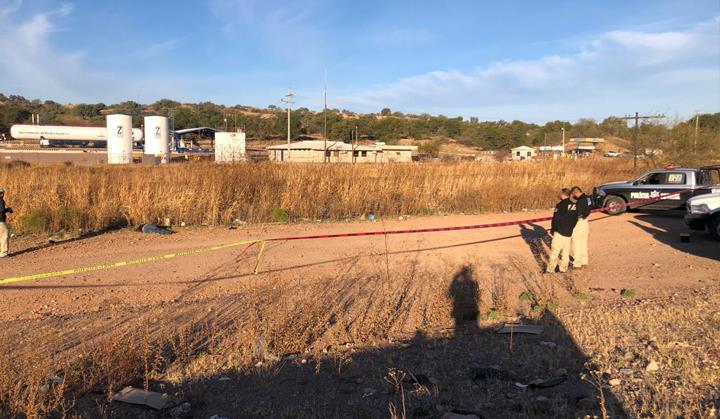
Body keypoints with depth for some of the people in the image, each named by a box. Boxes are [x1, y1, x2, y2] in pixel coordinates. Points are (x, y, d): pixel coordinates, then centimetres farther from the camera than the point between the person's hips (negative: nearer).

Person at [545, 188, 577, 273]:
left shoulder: (560, 205, -15)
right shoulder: (574, 205, 6)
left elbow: (555, 219, -13)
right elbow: (575, 219, 12)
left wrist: (552, 230, -1)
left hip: (560, 232, -7)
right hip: (569, 233, 7)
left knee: (554, 251, -2)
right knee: (566, 251, 14)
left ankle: (550, 269, 0)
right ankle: (564, 268, 19)